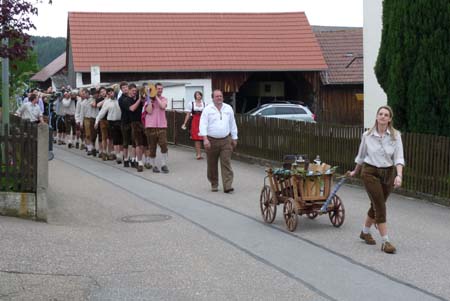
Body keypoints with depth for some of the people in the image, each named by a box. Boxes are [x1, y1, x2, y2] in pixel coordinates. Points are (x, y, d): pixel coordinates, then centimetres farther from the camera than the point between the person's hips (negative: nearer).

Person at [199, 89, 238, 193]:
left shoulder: (228, 108, 9)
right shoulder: (207, 109, -1)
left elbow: (232, 124, 15)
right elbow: (203, 125, -8)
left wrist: (234, 138, 14)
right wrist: (205, 139, -19)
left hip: (226, 140, 1)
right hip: (211, 141, -1)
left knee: (226, 163, -7)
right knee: (212, 165, 7)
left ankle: (227, 186, -11)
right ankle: (214, 184, 23)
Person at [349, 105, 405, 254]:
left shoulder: (395, 135, -6)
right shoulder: (367, 135, -5)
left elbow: (399, 158, -13)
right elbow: (361, 156, 11)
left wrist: (399, 175, -27)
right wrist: (355, 172, 22)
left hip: (388, 173, 2)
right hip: (370, 172, -2)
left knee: (376, 205, 14)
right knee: (380, 206, -9)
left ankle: (365, 232, 37)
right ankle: (385, 242, -6)